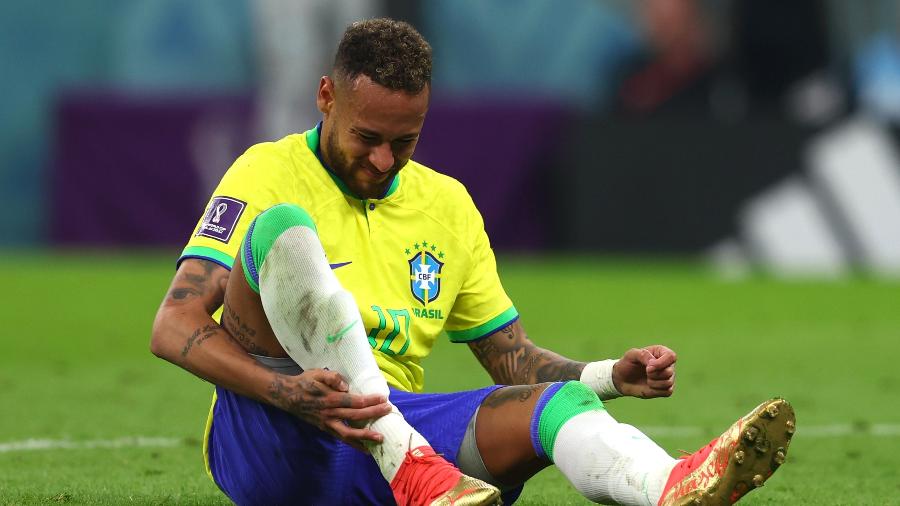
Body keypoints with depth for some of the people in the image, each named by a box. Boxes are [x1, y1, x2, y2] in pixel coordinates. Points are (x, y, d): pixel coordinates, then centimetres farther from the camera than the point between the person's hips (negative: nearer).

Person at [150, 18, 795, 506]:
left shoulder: (447, 204, 17)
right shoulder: (270, 173, 0)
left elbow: (514, 358, 21)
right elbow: (174, 328, -12)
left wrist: (612, 375, -1)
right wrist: (287, 391, -30)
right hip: (265, 447, -5)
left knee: (553, 401, -24)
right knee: (284, 232, -27)